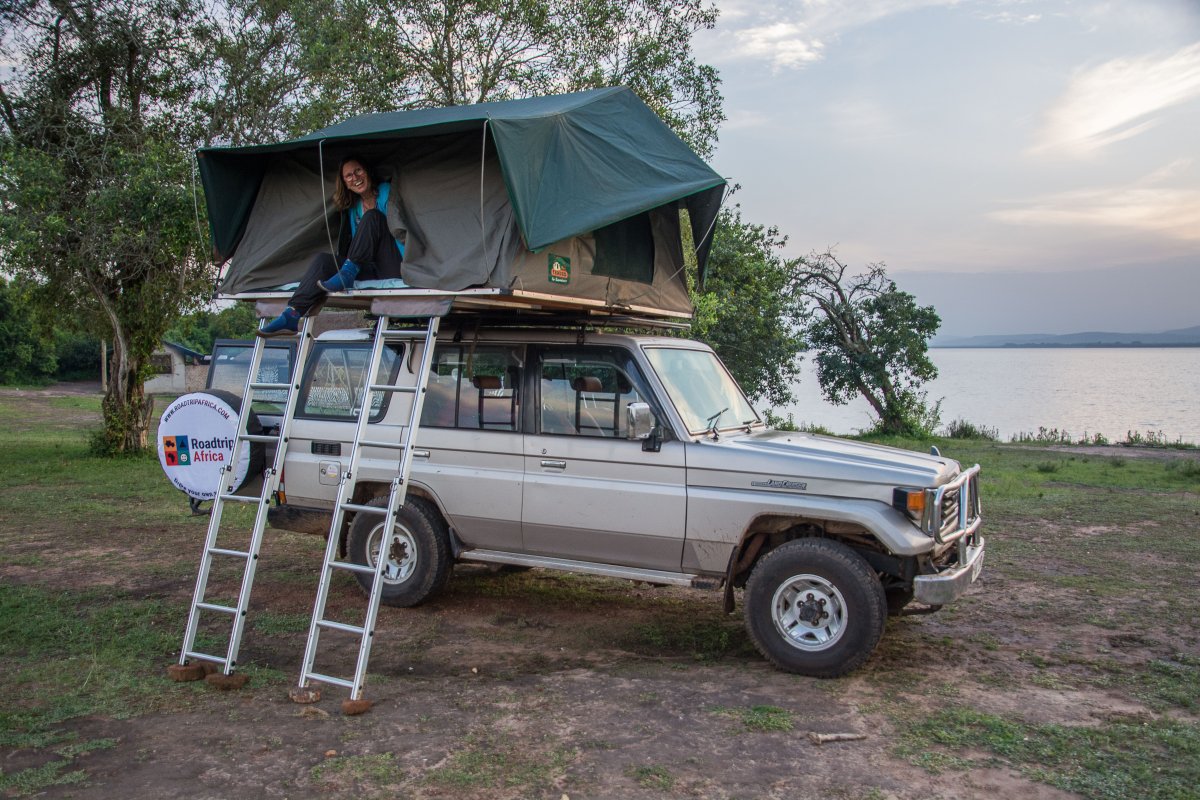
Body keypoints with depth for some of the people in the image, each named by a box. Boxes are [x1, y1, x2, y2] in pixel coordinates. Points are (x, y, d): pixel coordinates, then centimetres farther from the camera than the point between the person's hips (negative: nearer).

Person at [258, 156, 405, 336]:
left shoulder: (386, 192, -1)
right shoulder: (354, 207, 17)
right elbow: (355, 243, 20)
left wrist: (407, 261, -18)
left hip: (394, 267, -5)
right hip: (371, 269, 6)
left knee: (372, 217, -23)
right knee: (323, 258, -15)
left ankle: (347, 274, -30)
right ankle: (291, 316, -31)